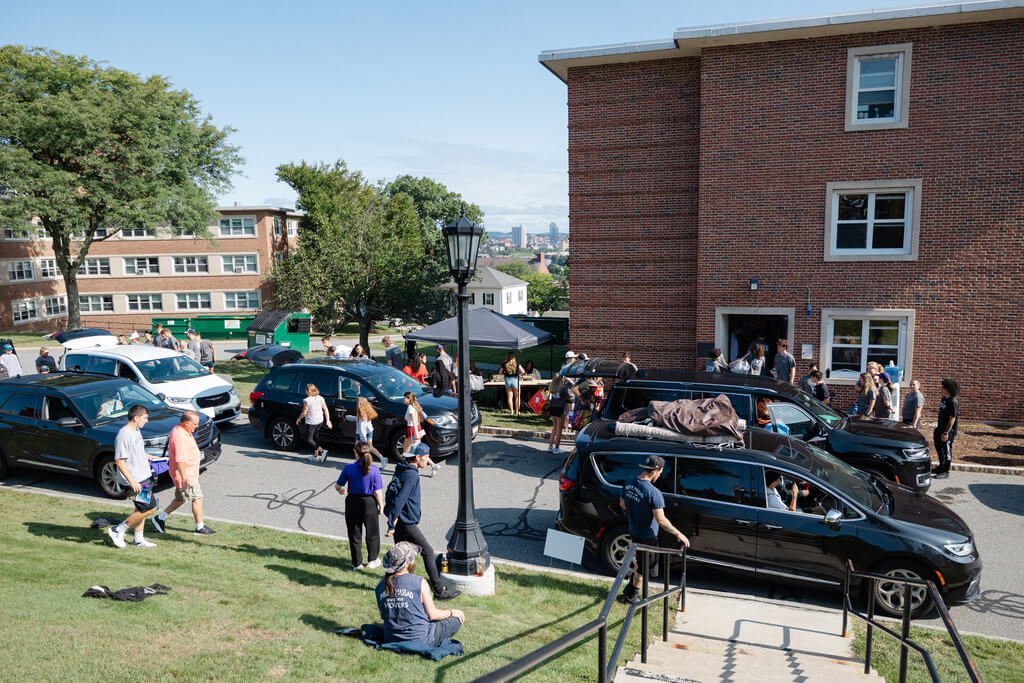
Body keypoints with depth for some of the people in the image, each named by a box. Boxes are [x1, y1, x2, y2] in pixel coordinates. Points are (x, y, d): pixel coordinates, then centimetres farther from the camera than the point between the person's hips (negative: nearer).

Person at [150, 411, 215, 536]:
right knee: (197, 498, -1)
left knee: (180, 499, 20)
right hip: (185, 474, -10)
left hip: (189, 473, 10)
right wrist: (184, 478, -28)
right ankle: (200, 527, 9)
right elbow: (180, 460, -29)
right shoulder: (179, 436, -26)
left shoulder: (184, 432, 8)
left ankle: (160, 518, 28)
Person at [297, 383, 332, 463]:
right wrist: (328, 420, 8)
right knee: (315, 437, 19)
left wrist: (298, 419, 6)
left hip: (311, 422, -7)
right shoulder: (320, 398, 1)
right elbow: (326, 410, 2)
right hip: (320, 421, 7)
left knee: (308, 439, 1)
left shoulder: (307, 400, -16)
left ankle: (322, 450, -17)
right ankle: (315, 455, 23)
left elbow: (304, 413, -12)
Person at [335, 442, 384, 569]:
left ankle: (357, 563, 20)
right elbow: (378, 492, -12)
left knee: (354, 534, 14)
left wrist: (340, 490, 22)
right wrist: (381, 505, 2)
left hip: (353, 502, 1)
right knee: (372, 533, 18)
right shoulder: (374, 469, -13)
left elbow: (337, 486, -1)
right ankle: (372, 560, 28)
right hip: (369, 503, -1)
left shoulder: (349, 468, -10)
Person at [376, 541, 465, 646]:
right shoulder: (419, 583, -21)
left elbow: (383, 616, 7)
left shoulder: (380, 586, -6)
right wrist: (452, 612, 6)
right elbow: (432, 615, -12)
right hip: (420, 641, -6)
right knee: (457, 619, 8)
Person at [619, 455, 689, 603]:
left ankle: (629, 590, 37)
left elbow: (622, 504, 8)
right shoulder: (653, 493, -30)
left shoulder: (629, 484, -6)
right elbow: (661, 520, -27)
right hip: (647, 536, -7)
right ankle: (632, 595, 28)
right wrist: (678, 534, -16)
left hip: (634, 531, 7)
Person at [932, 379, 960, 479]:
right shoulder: (944, 399, 8)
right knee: (939, 447, 18)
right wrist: (938, 427, 21)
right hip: (941, 428, 9)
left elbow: (952, 419, -20)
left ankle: (946, 471, 10)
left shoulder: (953, 402, -19)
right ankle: (941, 467, 35)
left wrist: (946, 432, -22)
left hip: (949, 430, -9)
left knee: (947, 450, 0)